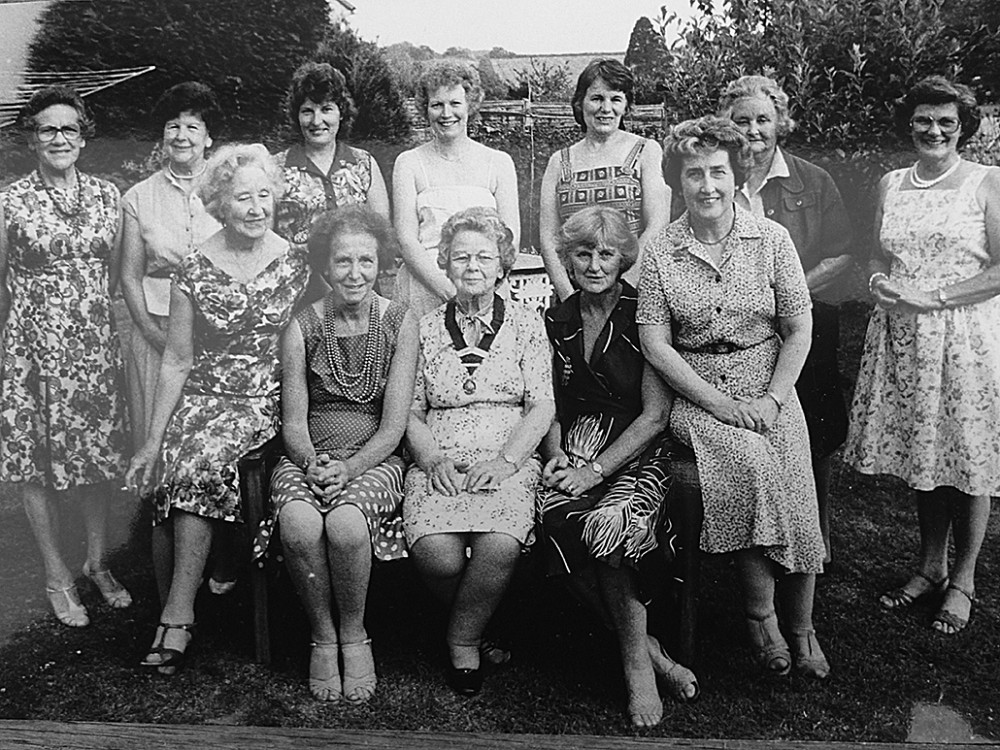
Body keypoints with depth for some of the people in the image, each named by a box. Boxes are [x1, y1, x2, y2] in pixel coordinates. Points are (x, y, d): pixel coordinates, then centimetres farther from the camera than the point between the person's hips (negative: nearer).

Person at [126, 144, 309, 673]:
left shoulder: (297, 263, 2)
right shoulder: (193, 271, 3)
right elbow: (177, 362, 6)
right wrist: (153, 441, 3)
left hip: (269, 402, -1)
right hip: (203, 399, 2)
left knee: (199, 464, -29)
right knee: (183, 467, -30)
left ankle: (176, 619, -17)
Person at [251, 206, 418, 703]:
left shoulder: (400, 325, 0)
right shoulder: (301, 328, 3)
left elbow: (393, 427, -5)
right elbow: (293, 423, 2)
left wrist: (348, 468, -19)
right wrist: (313, 462, -18)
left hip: (374, 459, -1)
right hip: (309, 457, 1)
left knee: (345, 523, -32)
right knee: (299, 523, -31)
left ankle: (354, 636, -5)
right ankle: (323, 637, -6)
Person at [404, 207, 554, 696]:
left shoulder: (526, 324, 12)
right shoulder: (425, 328, 15)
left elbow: (542, 406, 4)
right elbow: (411, 411, 11)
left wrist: (506, 461, -11)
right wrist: (433, 459, -8)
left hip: (508, 461, -1)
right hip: (439, 463, 1)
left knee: (500, 546, -31)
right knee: (437, 553, -28)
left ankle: (462, 639, -3)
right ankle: (475, 628, 6)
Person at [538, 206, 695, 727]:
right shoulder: (557, 321, 13)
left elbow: (655, 414, -8)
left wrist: (594, 470, -15)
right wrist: (558, 457, -1)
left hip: (639, 450, -4)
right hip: (578, 445, 4)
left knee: (608, 521, -34)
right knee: (558, 515, -29)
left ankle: (636, 660, -12)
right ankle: (647, 652, -15)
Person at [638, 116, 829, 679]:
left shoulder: (772, 239, 3)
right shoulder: (662, 253, 0)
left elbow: (799, 330, 3)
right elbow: (655, 343, -5)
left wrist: (772, 400, -9)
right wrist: (720, 403, -13)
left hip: (770, 392, 1)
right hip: (696, 394, -1)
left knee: (796, 506, -16)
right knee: (748, 460, -30)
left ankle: (801, 628, 11)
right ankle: (760, 611, -9)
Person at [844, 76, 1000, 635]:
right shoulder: (891, 185, 11)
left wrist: (932, 297, -15)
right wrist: (878, 282, -3)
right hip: (902, 337, 4)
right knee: (921, 453, 10)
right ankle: (930, 568, 25)